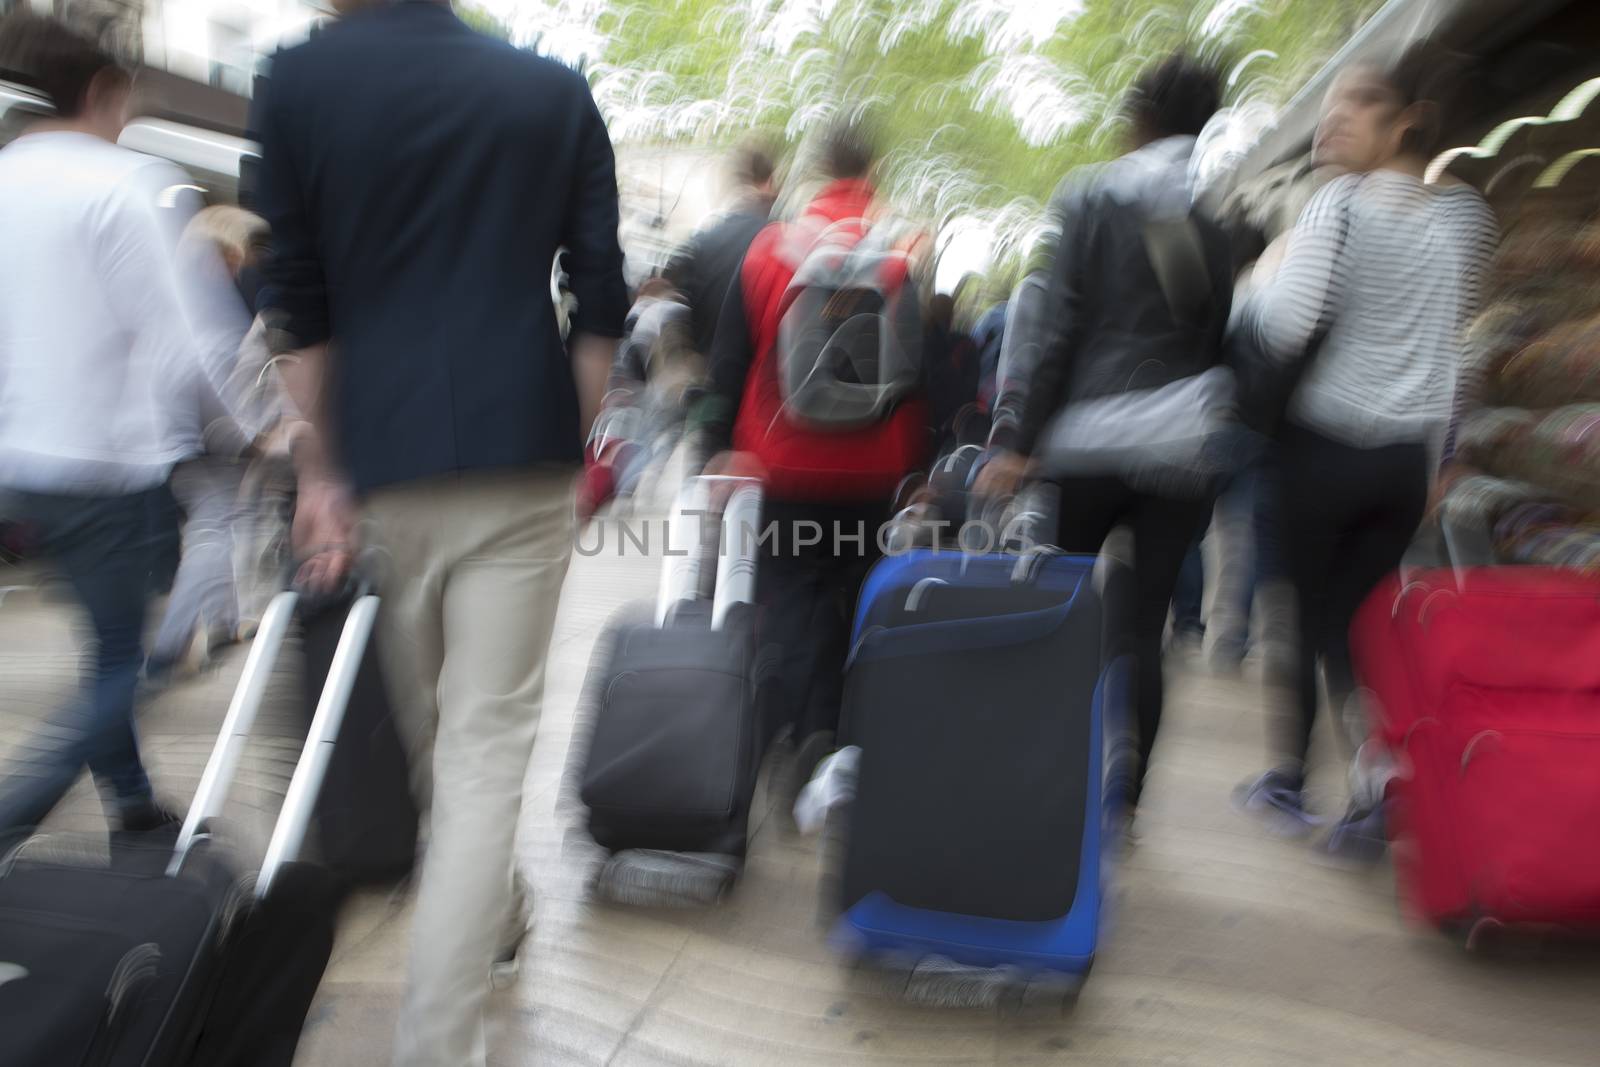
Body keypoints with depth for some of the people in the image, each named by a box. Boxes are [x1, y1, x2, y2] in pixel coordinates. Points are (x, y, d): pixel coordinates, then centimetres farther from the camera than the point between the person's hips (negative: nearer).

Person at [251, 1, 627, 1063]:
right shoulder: (556, 88, 6)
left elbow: (301, 302, 2)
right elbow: (602, 297, 3)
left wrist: (322, 472, 7)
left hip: (384, 456, 1)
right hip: (523, 455, -1)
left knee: (431, 723, 21)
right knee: (488, 739, 1)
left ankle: (488, 910, 43)